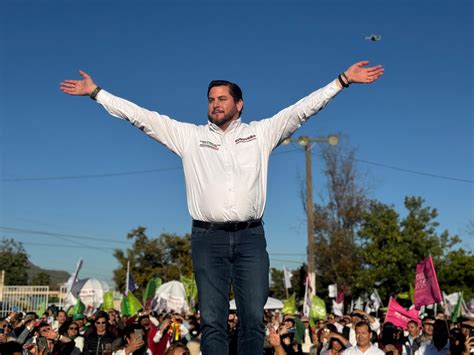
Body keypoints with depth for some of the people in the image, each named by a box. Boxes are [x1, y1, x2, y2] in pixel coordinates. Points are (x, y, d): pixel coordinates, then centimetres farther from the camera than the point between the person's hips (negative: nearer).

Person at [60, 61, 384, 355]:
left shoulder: (261, 133, 12)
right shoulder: (189, 136, 13)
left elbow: (303, 109, 8)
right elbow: (141, 116, 11)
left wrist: (344, 80, 3)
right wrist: (96, 92, 8)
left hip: (251, 237, 0)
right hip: (208, 238, 0)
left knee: (254, 319, 1)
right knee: (212, 321, -1)